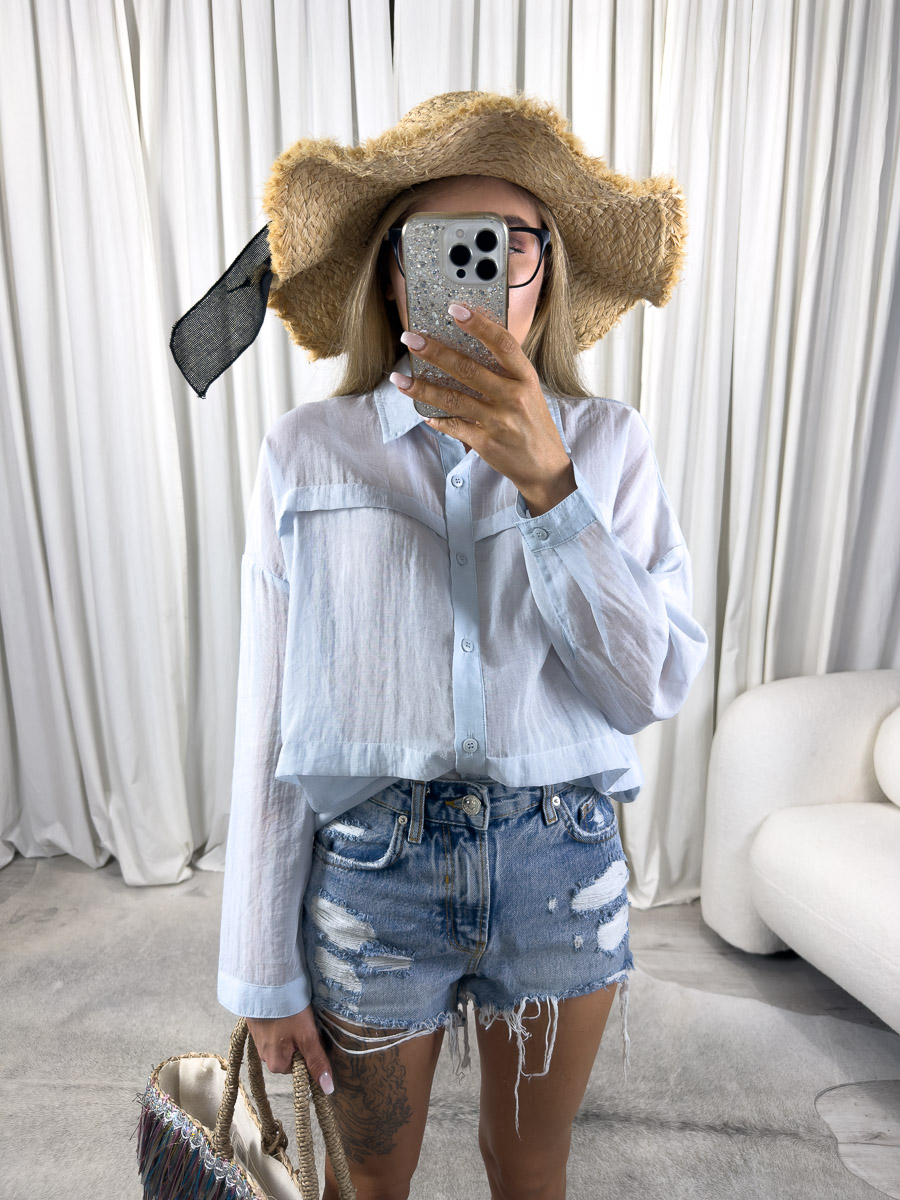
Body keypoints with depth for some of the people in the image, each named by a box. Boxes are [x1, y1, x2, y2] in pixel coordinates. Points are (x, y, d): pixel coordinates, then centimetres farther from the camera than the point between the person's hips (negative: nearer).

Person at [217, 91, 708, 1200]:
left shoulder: (607, 443, -3)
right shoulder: (307, 453, -8)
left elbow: (658, 684, -13)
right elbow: (268, 727, -6)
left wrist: (546, 480, -25)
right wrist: (263, 973, -1)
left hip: (563, 871, 2)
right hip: (367, 875, -1)